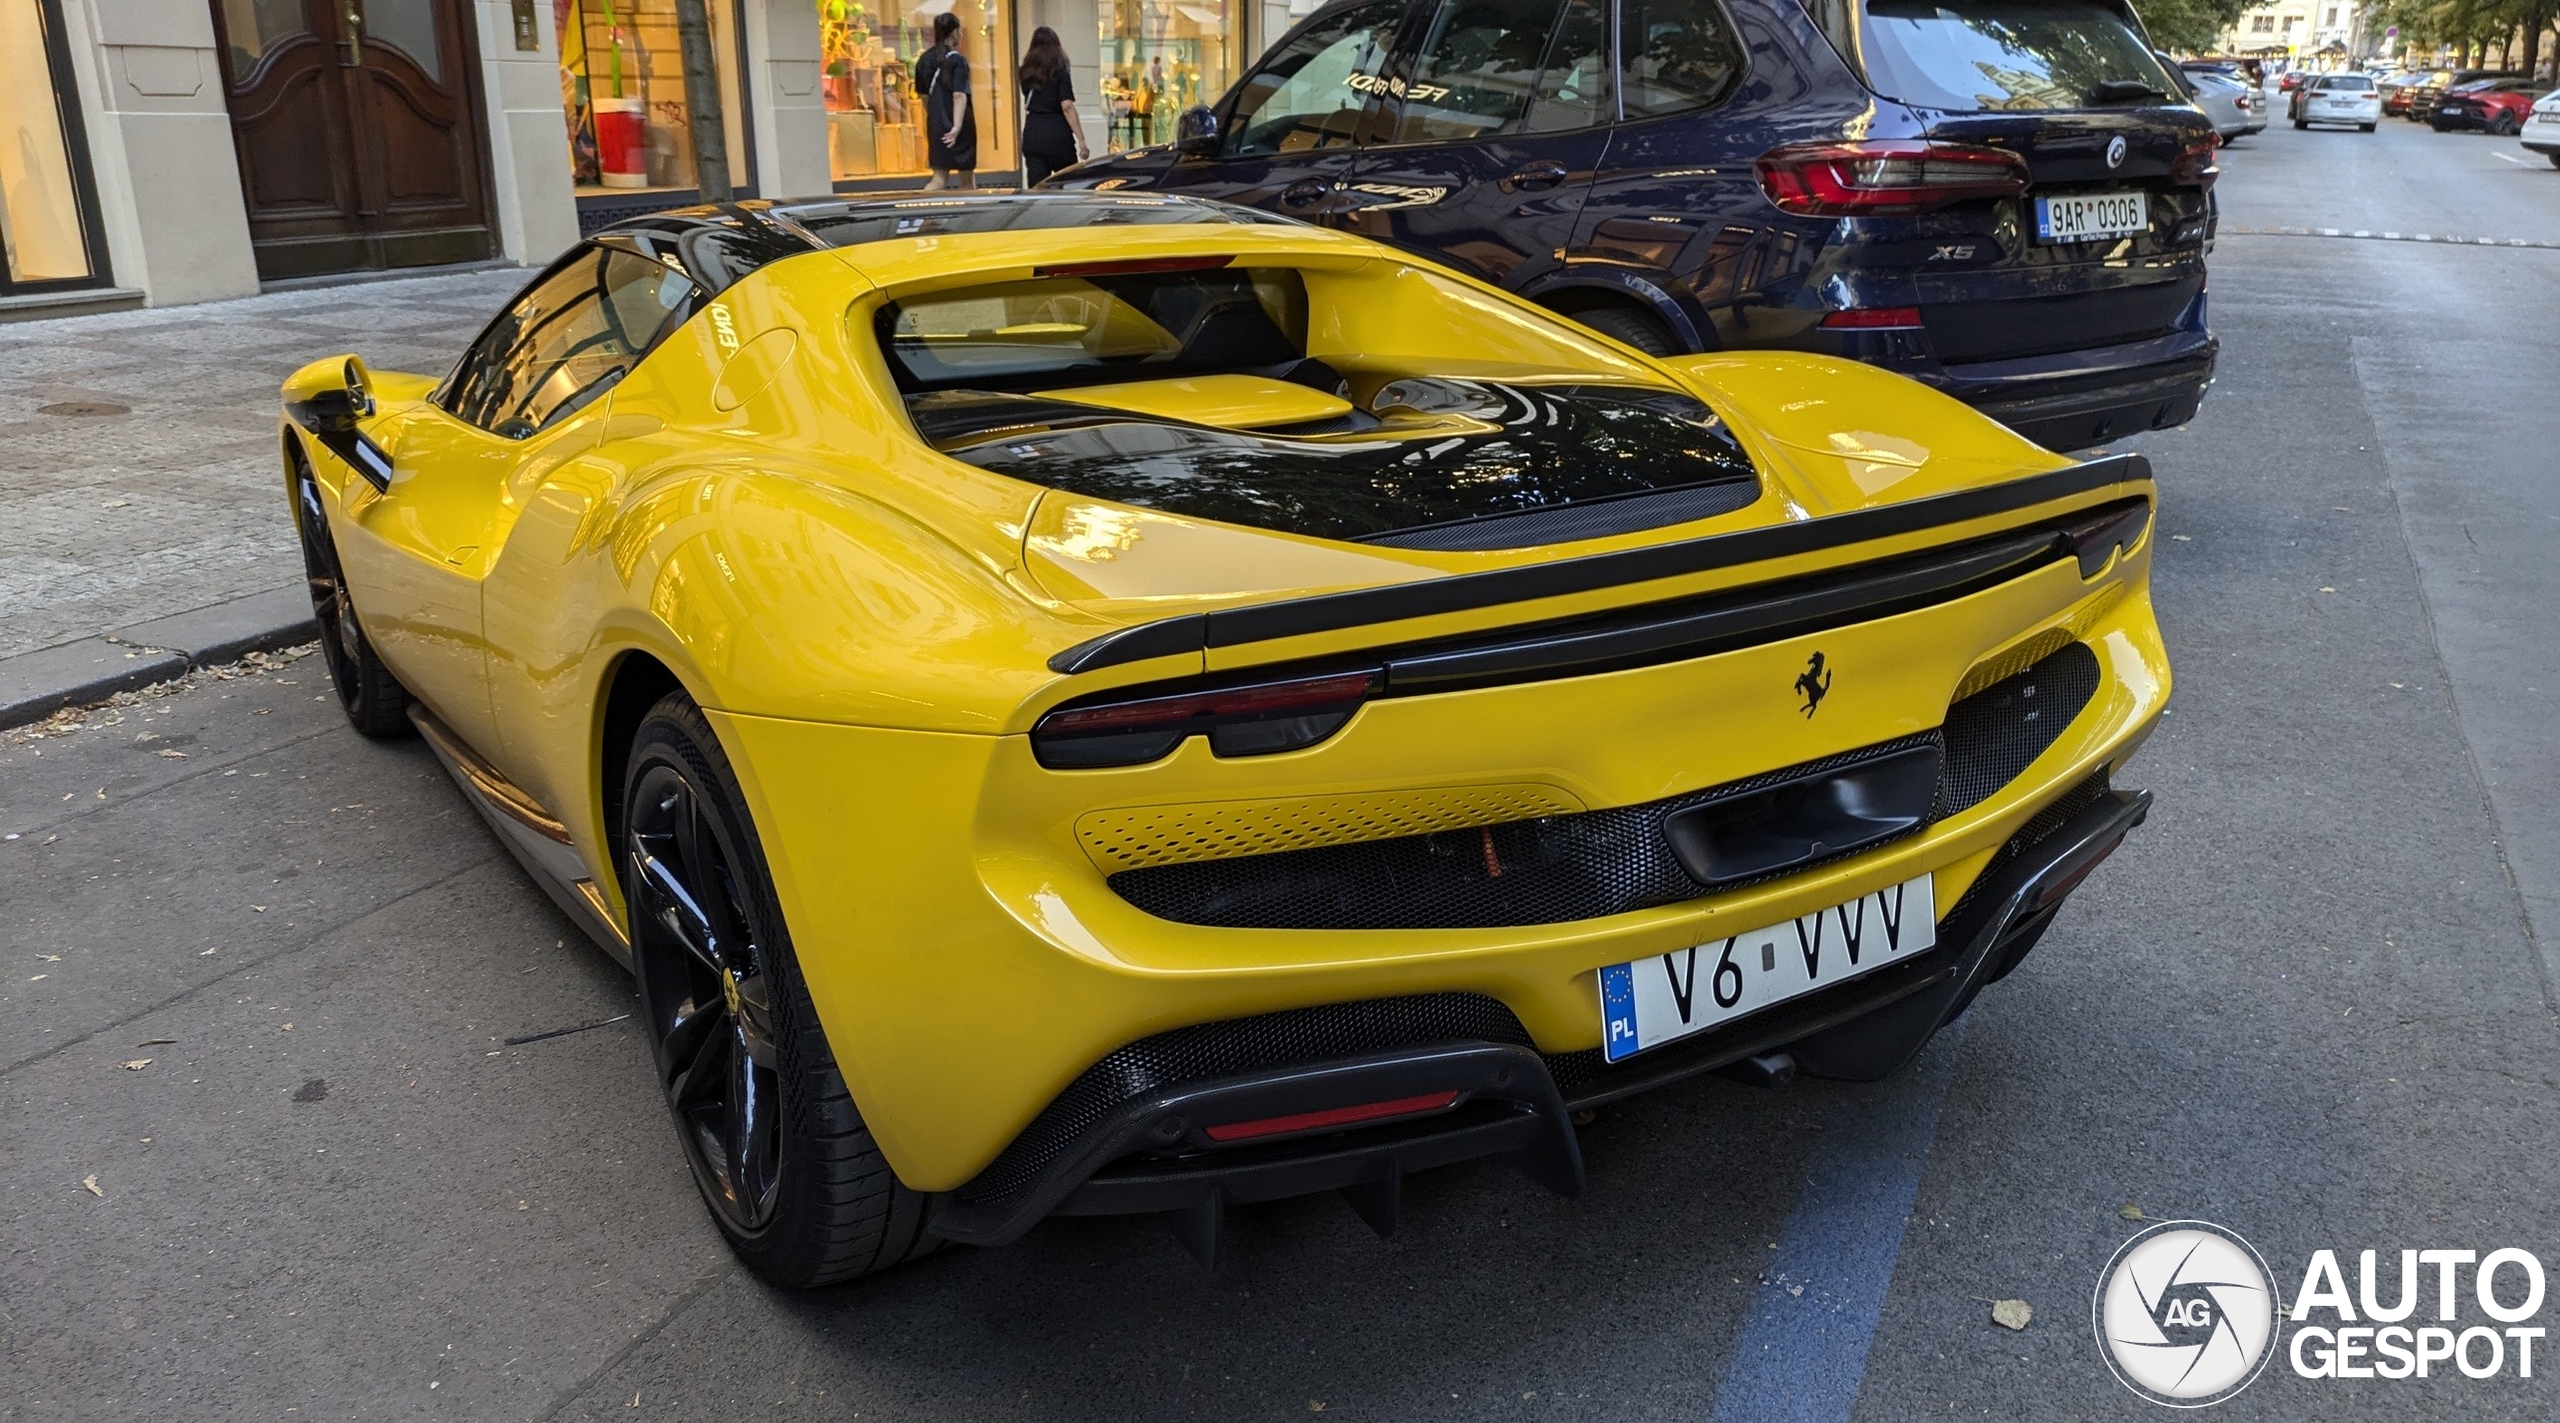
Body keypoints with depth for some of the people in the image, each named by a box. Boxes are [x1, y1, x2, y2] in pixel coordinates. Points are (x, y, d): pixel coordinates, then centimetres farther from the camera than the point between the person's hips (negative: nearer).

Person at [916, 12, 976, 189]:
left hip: (936, 125, 5)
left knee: (939, 178, 6)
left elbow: (924, 95, 16)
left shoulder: (924, 59, 8)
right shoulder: (957, 60, -11)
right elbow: (959, 95, -21)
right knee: (966, 179, 9)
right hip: (957, 126, -5)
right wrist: (957, 126, -26)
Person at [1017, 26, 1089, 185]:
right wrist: (1081, 140, -15)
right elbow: (1067, 107, -14)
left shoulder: (1027, 72, 10)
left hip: (1032, 134, 4)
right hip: (1057, 134, -4)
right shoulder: (1059, 72, -5)